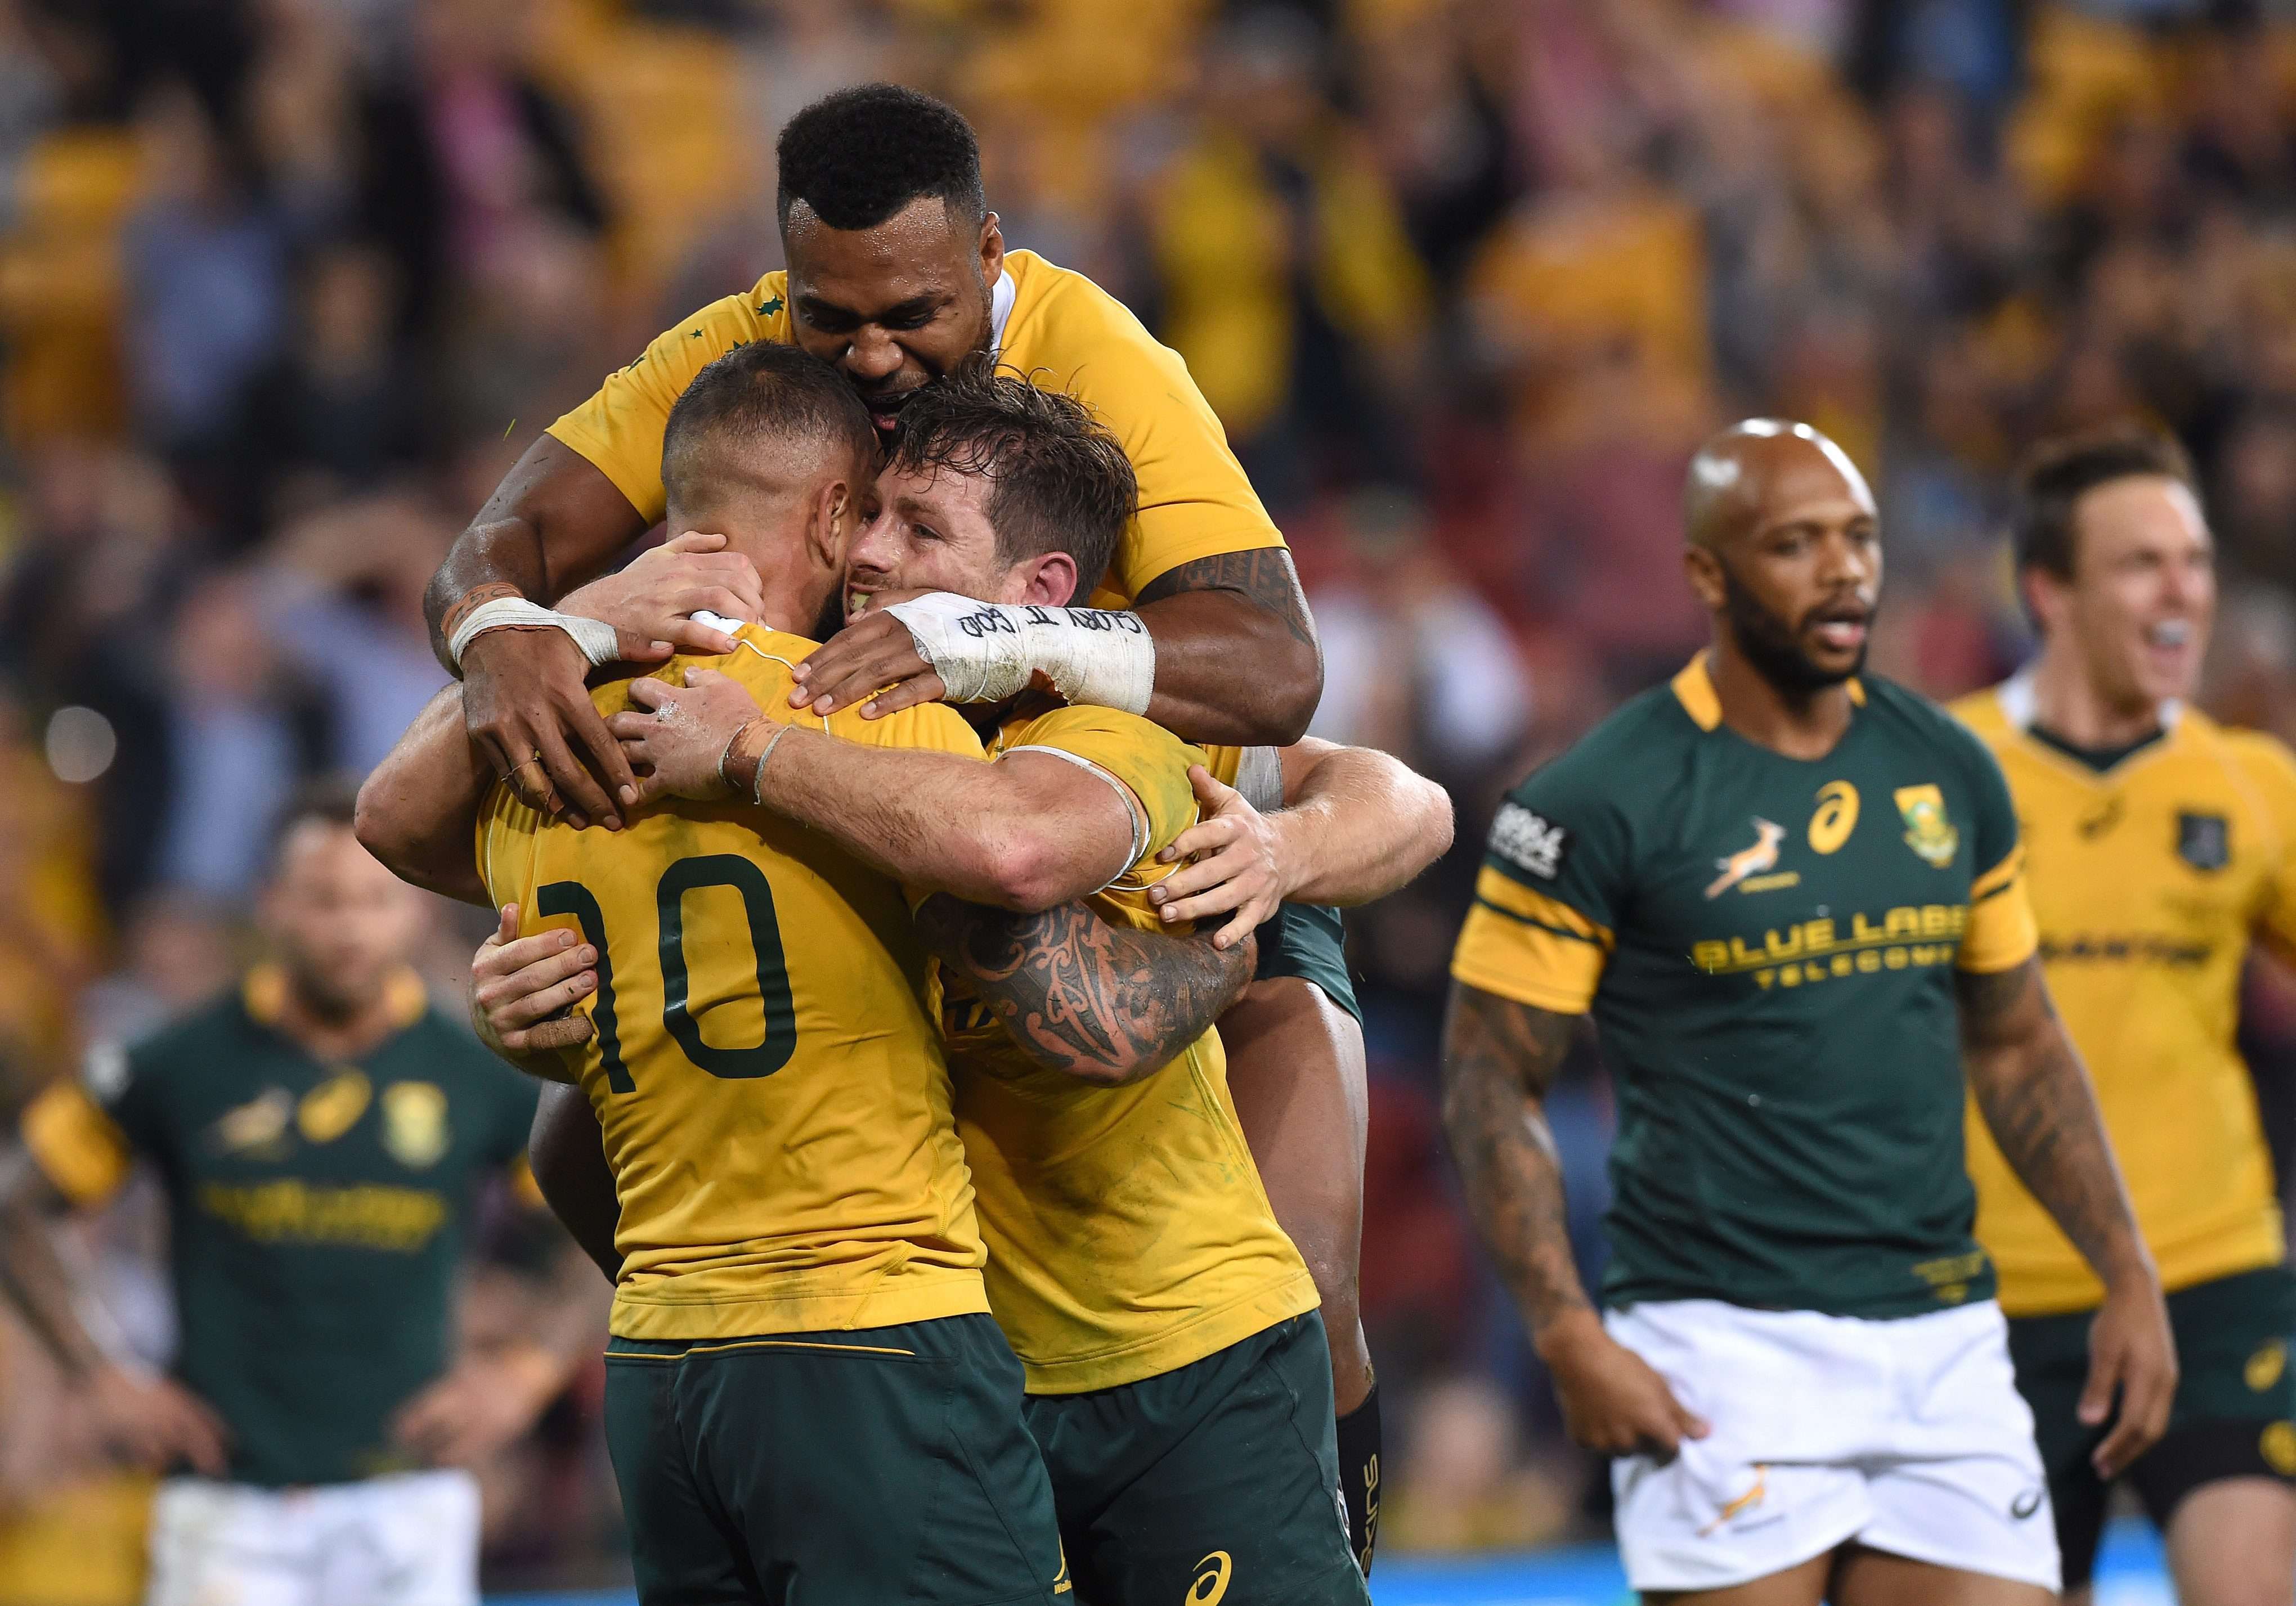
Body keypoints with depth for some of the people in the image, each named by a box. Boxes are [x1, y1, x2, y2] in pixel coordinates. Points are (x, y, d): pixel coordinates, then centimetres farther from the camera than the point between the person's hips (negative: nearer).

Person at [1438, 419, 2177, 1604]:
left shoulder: (1949, 773, 10)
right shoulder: (1602, 804, -7)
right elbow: (1490, 1081, -4)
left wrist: (2127, 1275, 12)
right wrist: (1570, 1337, -14)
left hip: (1943, 1332, 5)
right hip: (1725, 1346, -5)